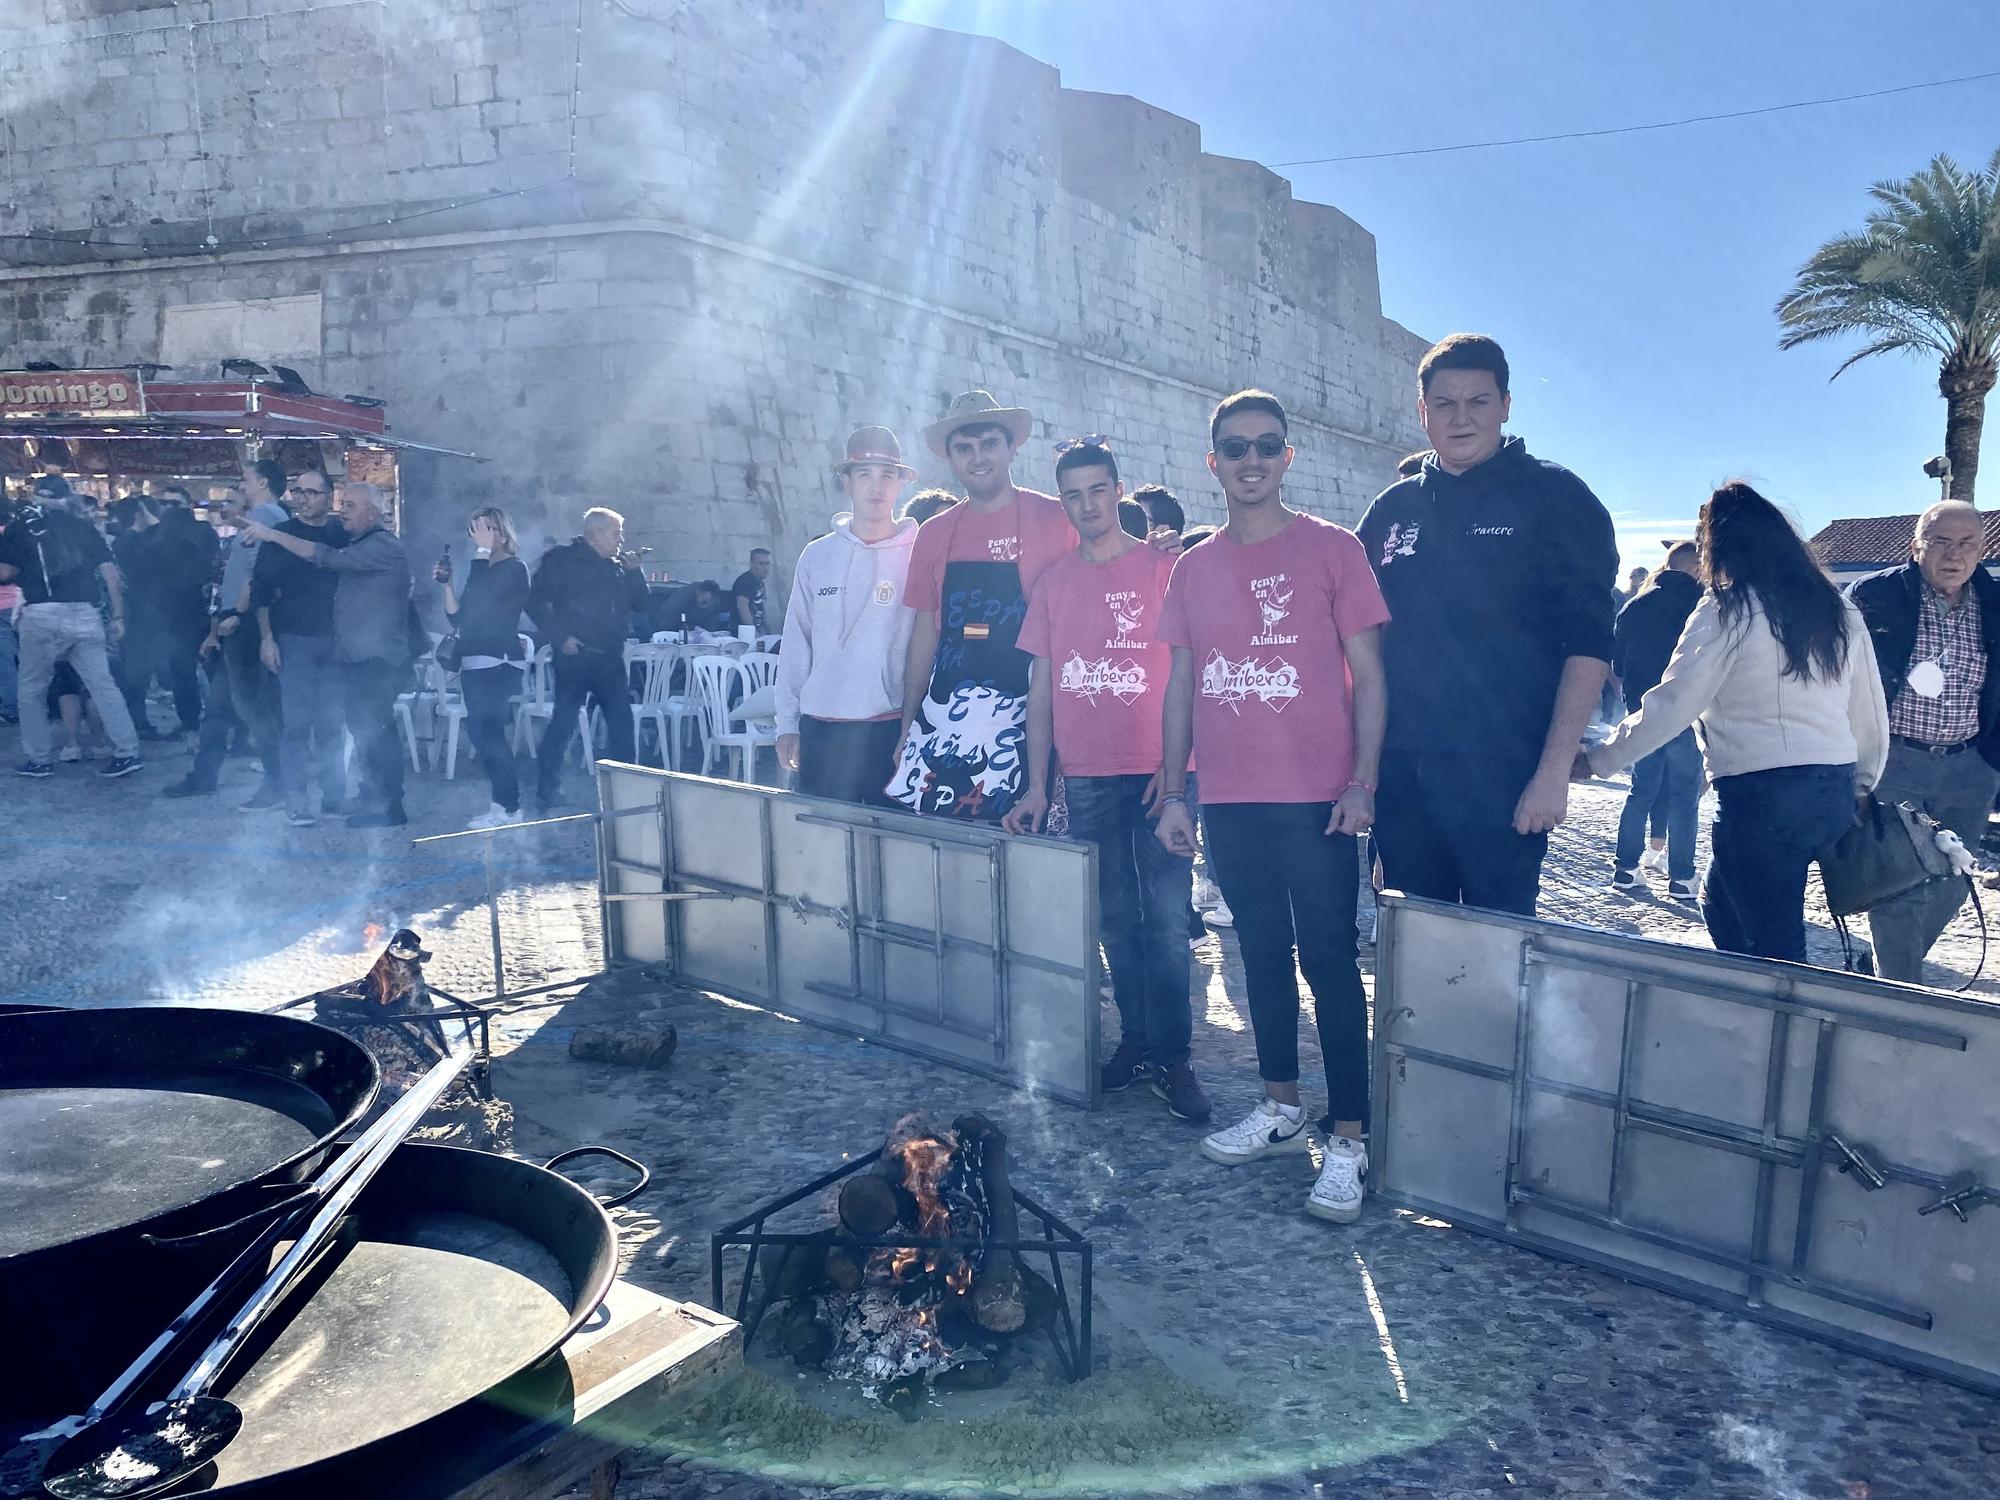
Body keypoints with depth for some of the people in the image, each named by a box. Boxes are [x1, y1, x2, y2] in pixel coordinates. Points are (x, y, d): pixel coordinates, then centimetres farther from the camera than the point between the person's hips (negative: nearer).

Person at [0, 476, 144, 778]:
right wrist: (118, 616, 10)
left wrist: (25, 569, 24)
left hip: (41, 616, -2)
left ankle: (37, 760, 16)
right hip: (85, 615, 2)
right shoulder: (83, 527, 13)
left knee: (32, 690, 13)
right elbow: (110, 573, 7)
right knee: (103, 685, 3)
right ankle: (127, 752, -3)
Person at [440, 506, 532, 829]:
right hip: (474, 663, 8)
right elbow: (458, 619, 16)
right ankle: (503, 803, 13)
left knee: (486, 731, -14)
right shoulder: (482, 570, 17)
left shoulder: (514, 569, -5)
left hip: (499, 663, -8)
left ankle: (508, 807, -9)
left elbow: (482, 597, -23)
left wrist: (483, 551, -15)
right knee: (482, 731, 7)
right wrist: (447, 584, 5)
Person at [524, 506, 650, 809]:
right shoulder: (563, 559, -3)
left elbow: (639, 604, 14)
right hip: (574, 655, -6)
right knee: (563, 721, -4)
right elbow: (536, 601, -7)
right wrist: (560, 636, -14)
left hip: (610, 657, 6)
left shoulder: (617, 566, 15)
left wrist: (634, 571, 1)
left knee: (621, 719, 7)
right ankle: (546, 792, 6)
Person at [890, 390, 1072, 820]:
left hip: (1020, 717, -4)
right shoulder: (933, 533, 10)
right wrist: (907, 727, 12)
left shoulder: (1054, 518, -3)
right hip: (940, 717, 4)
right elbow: (925, 633, 14)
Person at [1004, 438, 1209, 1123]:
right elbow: (1040, 688, 11)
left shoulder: (1163, 567, 0)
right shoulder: (1053, 583, 10)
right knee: (1115, 920, 10)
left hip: (1157, 773, -3)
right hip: (1086, 777, 4)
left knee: (1166, 920, -3)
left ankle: (1173, 1056, 7)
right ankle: (1135, 1041, 22)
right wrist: (1036, 784, 6)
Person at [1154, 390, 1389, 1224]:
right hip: (1228, 802, 4)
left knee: (1329, 963, -1)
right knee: (1262, 955, 14)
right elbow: (1181, 685, 13)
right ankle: (1280, 1109, 28)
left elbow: (1368, 675, -3)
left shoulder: (1331, 549, -1)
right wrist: (1173, 792, 8)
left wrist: (1362, 782, -12)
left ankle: (1348, 1141, 8)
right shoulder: (1193, 569, 10)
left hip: (1315, 800, -4)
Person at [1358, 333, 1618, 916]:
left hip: (1503, 771, -4)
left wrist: (1554, 769, -14)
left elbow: (1588, 643, -6)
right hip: (1400, 771, 4)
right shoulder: (1391, 509, 13)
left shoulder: (1552, 497, 1)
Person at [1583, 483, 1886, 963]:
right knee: (1721, 906, 23)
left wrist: (1595, 759, -3)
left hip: (1760, 797, -7)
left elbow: (1670, 705, -11)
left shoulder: (1726, 611, -8)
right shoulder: (1839, 611, 12)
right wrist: (1858, 790, 26)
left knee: (1776, 949, 1)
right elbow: (1871, 717, 15)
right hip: (1834, 794, 7)